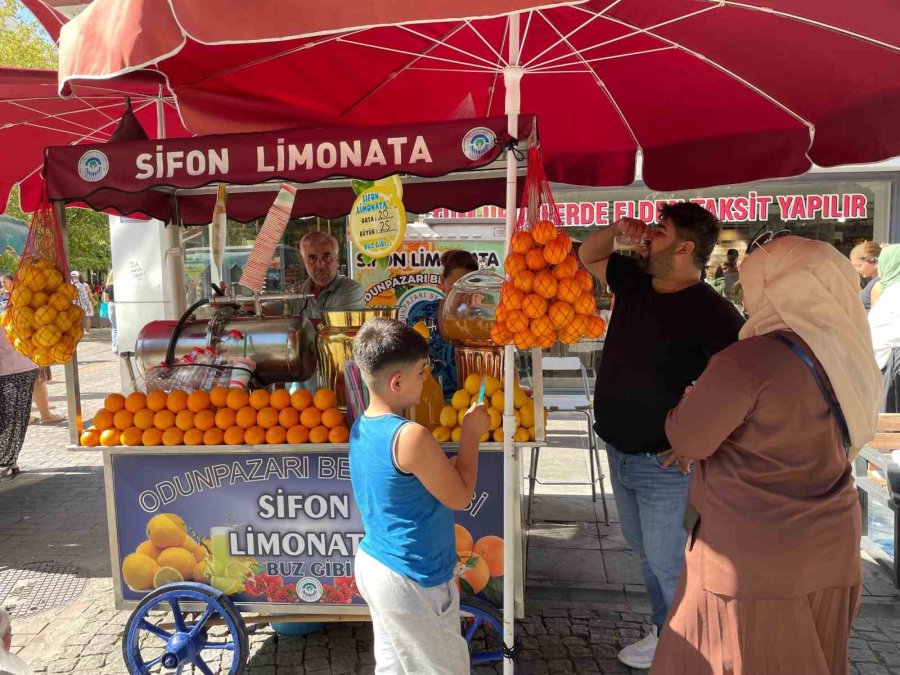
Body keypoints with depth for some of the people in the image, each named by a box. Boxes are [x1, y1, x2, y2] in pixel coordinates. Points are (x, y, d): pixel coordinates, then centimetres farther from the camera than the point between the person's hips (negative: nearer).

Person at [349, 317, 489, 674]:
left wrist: (448, 464, 5)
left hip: (372, 563, 8)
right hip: (412, 582, -8)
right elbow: (460, 497, -15)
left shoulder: (361, 427, 0)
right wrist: (471, 434, -7)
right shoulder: (412, 436, -27)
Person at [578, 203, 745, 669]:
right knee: (645, 550, 22)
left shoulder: (711, 313, -21)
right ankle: (664, 631, 42)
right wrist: (616, 229, -1)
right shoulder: (634, 280, 2)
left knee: (668, 562, 6)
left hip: (665, 463, -8)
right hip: (620, 452, 8)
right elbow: (588, 257, 18)